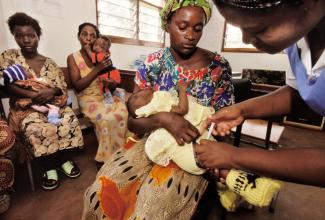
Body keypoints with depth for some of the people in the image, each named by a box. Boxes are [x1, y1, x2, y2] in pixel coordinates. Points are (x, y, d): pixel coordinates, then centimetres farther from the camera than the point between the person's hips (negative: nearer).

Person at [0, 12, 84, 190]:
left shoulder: (49, 63, 9)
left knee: (69, 119, -28)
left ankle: (64, 159, -8)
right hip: (24, 107, -1)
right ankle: (49, 168, -12)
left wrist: (51, 91, -19)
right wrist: (32, 94, -23)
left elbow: (63, 88, 4)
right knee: (36, 127, -33)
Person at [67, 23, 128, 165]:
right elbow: (77, 86, -8)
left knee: (123, 112, -29)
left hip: (106, 95, 3)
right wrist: (97, 69, -16)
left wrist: (112, 83, -13)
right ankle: (105, 158, -13)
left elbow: (113, 78, 13)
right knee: (107, 118, -33)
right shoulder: (73, 58, 3)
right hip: (88, 99, -3)